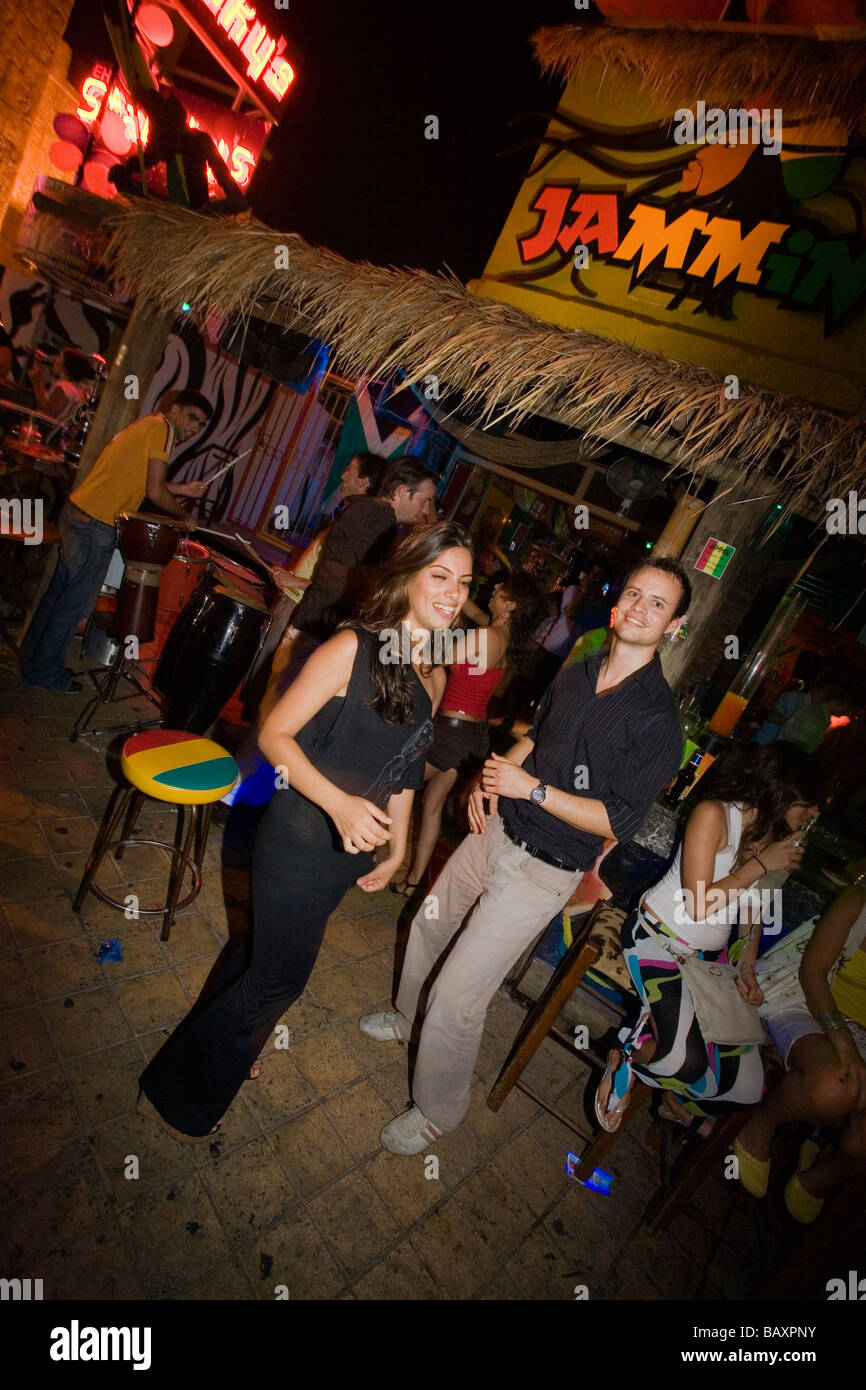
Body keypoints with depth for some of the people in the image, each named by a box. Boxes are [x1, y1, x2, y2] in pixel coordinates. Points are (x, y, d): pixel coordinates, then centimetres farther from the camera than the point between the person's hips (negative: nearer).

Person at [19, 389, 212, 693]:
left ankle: (33, 655, 33)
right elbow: (155, 492, -16)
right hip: (95, 524, -10)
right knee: (77, 601, 1)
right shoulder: (162, 429, -10)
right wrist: (184, 515, 0)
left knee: (60, 590, 19)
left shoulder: (145, 424, 19)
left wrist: (180, 489, 17)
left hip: (76, 512, 10)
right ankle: (46, 672, 13)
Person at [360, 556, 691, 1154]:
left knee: (456, 999, -1)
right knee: (428, 922, 25)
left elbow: (620, 820, -20)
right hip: (498, 831, 7)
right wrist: (495, 773, 1)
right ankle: (407, 1018, 55)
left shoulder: (658, 720, -19)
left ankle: (437, 1112, 28)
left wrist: (532, 788, -21)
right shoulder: (578, 674, 1)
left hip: (540, 873, -7)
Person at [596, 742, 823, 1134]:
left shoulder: (777, 837, 4)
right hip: (659, 937, -7)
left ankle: (678, 1099, 26)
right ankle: (627, 1055, 3)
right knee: (686, 1062, -27)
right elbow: (698, 906, -22)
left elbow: (754, 905, 15)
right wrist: (760, 863, -20)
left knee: (748, 1088, 0)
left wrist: (747, 965, 4)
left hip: (711, 954, 7)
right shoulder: (713, 814, -19)